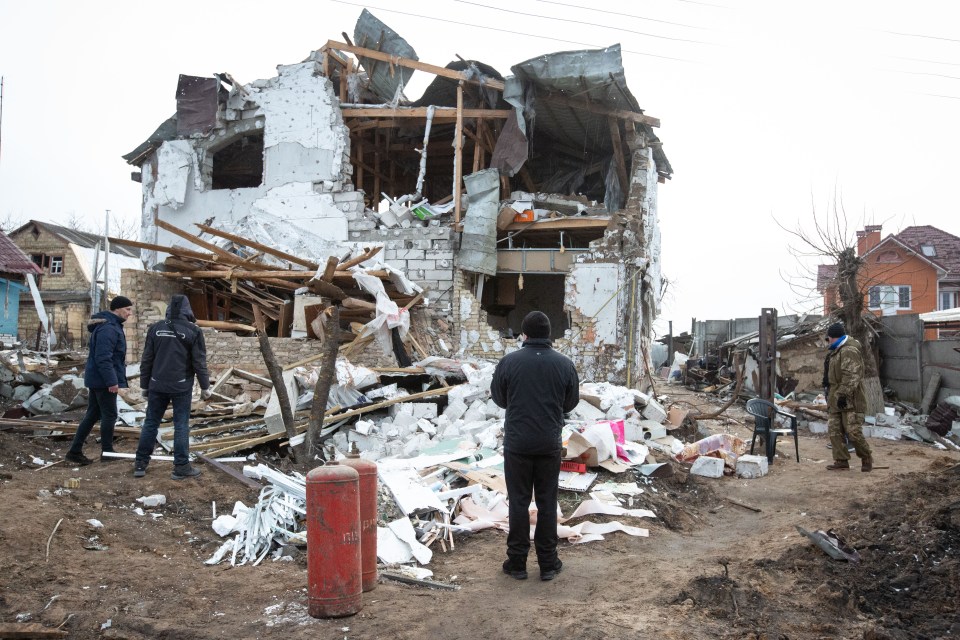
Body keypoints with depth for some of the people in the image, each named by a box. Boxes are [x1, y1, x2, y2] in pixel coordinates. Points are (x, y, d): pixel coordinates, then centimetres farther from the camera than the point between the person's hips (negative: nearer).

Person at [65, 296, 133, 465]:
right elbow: (103, 358, -25)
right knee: (109, 415, 0)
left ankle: (75, 451, 16)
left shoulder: (112, 325, 14)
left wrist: (113, 379, 19)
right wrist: (112, 381, -24)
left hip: (96, 379, 10)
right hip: (103, 380, -10)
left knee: (92, 415, 13)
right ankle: (107, 452, 10)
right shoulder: (108, 328, -19)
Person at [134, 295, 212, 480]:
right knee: (181, 425, 2)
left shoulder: (155, 328, 3)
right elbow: (199, 362, -5)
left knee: (150, 423, 12)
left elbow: (146, 360, 6)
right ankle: (181, 467, 5)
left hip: (157, 386, 3)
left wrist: (145, 384, 15)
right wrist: (205, 386, 4)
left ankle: (140, 464, 17)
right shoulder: (193, 331, -5)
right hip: (182, 387, -3)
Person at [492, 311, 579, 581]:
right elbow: (571, 403, 7)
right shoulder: (564, 364, -4)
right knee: (547, 503, 9)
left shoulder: (509, 362, -8)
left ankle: (517, 562, 13)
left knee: (519, 502, 7)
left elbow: (499, 399, 5)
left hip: (517, 443, -1)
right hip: (550, 444, 2)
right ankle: (548, 564, 16)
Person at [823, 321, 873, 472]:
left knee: (853, 432, -9)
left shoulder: (849, 351, -17)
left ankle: (867, 458, 12)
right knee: (835, 431, 7)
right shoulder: (836, 351, 17)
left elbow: (851, 376, -24)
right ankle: (841, 461, 12)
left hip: (849, 400, -10)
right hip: (835, 400, 10)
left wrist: (844, 394, -25)